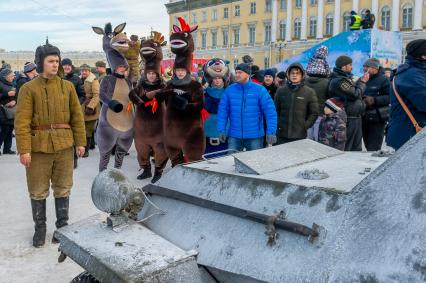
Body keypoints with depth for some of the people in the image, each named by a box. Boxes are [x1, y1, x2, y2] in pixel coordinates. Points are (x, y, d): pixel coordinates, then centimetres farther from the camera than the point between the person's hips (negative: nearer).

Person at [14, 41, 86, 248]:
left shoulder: (67, 86, 5)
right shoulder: (29, 88, -4)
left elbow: (77, 116, 7)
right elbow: (22, 121, -8)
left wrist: (80, 141, 3)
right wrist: (24, 149, -14)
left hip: (64, 145, 2)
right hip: (38, 147, -2)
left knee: (63, 188, 11)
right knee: (38, 191, 8)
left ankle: (62, 225, 26)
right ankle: (40, 227, 25)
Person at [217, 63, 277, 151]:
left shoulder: (259, 90, -6)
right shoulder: (229, 90, 1)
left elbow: (270, 111, -9)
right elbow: (222, 111, 2)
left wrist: (271, 132, -16)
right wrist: (221, 130, -7)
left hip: (255, 137, -1)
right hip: (234, 136, 1)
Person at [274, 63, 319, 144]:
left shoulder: (309, 92, 1)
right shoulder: (281, 91, 5)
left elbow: (314, 113, 3)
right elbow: (276, 110, 12)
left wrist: (305, 126, -5)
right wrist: (277, 124, 2)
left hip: (300, 135, -1)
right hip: (282, 135, 2)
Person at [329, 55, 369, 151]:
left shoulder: (346, 78, 17)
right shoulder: (338, 81, -17)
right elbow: (355, 94, -19)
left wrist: (361, 80, 8)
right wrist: (362, 82, -5)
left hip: (356, 118, 10)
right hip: (348, 120, -10)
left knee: (357, 148, 17)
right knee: (346, 149, -4)